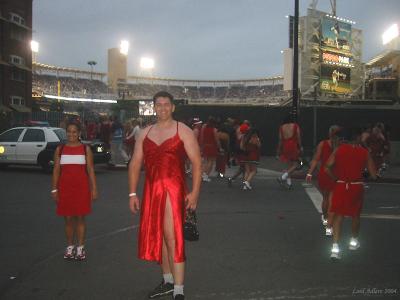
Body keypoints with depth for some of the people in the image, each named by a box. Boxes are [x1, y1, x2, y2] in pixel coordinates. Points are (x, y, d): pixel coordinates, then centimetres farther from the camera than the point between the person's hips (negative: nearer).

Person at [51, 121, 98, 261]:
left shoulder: (86, 149, 1)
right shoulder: (60, 149, 6)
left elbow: (90, 170, 0)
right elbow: (56, 170, 6)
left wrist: (94, 188, -4)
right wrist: (54, 189, 2)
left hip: (81, 187, -1)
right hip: (65, 187, 2)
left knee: (80, 218, 3)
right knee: (68, 218, 7)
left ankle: (80, 248, 10)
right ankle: (70, 247, 18)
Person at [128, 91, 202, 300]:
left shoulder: (183, 131, 0)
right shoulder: (145, 133, 13)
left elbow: (196, 162, -5)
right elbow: (135, 163, 12)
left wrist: (195, 192, -13)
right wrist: (132, 193, 6)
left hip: (174, 189, -5)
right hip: (151, 190, 6)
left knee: (172, 237, -11)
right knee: (158, 237, 12)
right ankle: (167, 281, 28)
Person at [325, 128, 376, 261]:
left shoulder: (339, 149, -2)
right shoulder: (365, 152, -5)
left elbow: (327, 167, -10)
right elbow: (373, 175, -5)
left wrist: (335, 178, 4)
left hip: (340, 185, 0)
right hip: (356, 186, 0)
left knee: (338, 215, 3)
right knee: (355, 215, 22)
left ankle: (335, 247, -9)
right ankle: (354, 241, 40)